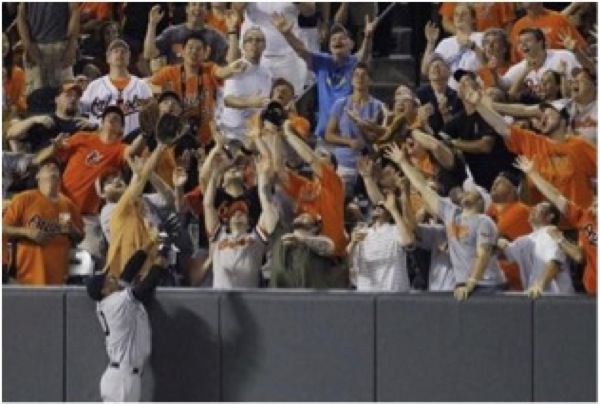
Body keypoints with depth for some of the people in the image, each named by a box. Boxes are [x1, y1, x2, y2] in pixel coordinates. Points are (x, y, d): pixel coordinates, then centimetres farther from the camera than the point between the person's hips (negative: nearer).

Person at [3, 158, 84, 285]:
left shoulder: (68, 204, 13)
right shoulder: (24, 199, 1)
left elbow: (80, 237, 19)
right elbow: (4, 228, 0)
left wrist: (71, 230, -2)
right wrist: (27, 232, -14)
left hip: (57, 276, 4)